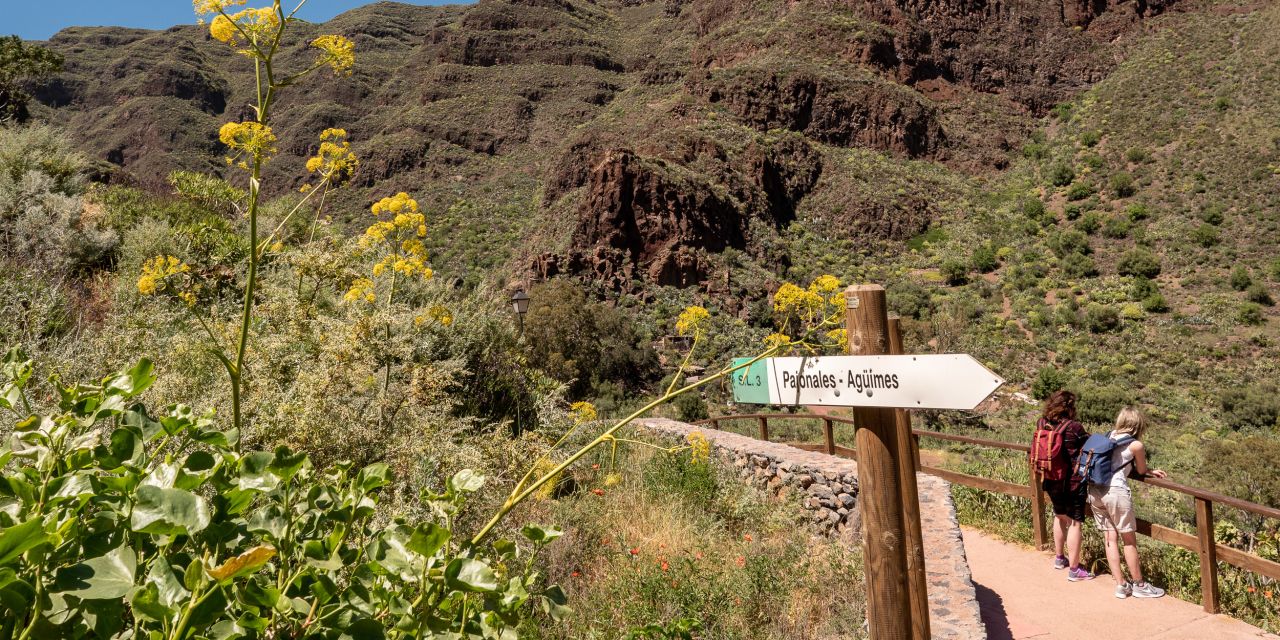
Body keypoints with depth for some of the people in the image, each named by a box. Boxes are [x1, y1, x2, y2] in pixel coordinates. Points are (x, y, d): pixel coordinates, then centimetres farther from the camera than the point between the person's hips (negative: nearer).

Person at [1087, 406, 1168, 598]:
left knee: (1111, 539, 13)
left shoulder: (1109, 436, 13)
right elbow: (1141, 471, 9)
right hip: (1115, 491, -6)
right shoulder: (1136, 445, -4)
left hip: (1095, 490, 6)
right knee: (1129, 540, 9)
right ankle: (1139, 585, 21)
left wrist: (1151, 472, 24)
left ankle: (1121, 585, 18)